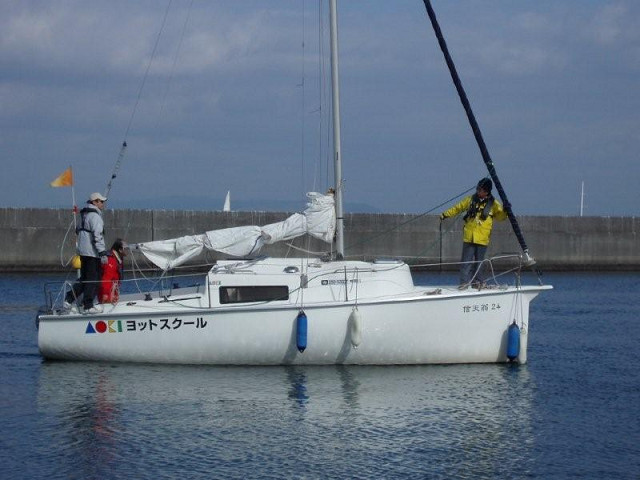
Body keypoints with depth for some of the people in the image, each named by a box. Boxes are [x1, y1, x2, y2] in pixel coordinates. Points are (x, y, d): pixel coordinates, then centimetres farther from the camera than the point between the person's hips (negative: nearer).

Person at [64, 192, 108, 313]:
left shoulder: (84, 215, 16)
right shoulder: (95, 216, -14)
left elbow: (78, 230, 27)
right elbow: (97, 236, -21)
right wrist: (103, 253, -21)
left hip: (83, 252, 9)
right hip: (92, 253, -9)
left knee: (84, 278, 17)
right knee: (93, 279, -3)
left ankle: (69, 299, 12)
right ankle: (88, 306, -2)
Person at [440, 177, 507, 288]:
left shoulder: (493, 204, 3)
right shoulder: (470, 200, 8)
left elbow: (500, 216, 4)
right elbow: (457, 208, 18)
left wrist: (505, 211, -16)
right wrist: (445, 214, 18)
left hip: (482, 239, -1)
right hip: (469, 237, 1)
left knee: (478, 262, 3)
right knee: (466, 262, -4)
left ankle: (477, 281, 14)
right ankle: (464, 283, -4)